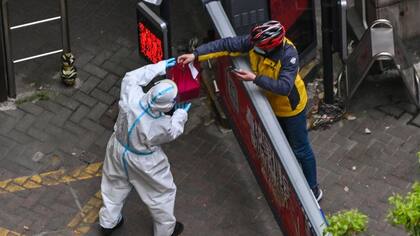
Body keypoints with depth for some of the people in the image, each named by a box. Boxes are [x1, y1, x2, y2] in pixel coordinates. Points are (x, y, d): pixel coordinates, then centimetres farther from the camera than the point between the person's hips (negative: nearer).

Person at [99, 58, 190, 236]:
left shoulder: (131, 99, -34)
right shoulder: (163, 126, -39)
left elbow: (132, 77, -12)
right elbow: (173, 131, -13)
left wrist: (161, 66, -9)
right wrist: (182, 113, 3)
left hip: (118, 150, 4)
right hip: (142, 163, -4)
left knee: (115, 186, 32)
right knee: (162, 193, 24)